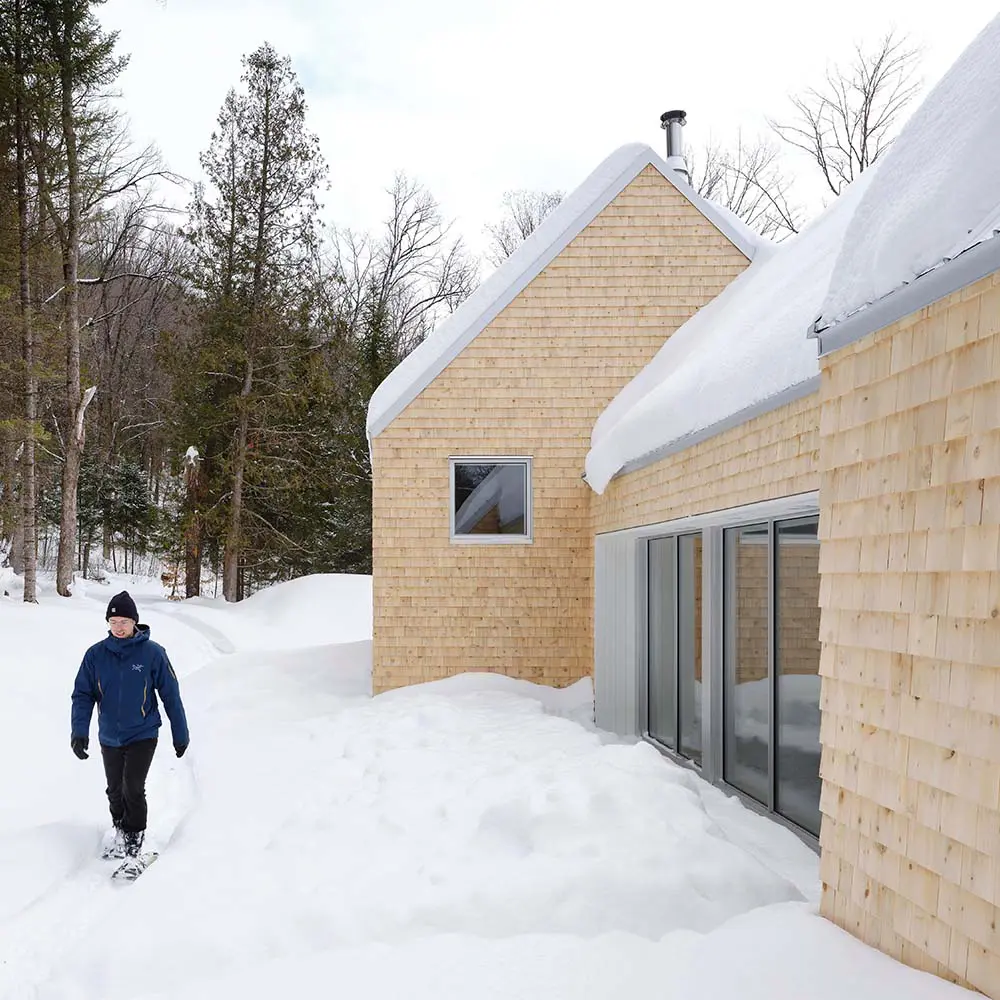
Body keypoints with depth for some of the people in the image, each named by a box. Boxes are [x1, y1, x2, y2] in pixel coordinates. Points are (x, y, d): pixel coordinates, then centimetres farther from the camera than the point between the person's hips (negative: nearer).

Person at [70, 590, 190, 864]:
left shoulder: (152, 653, -10)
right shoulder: (96, 654, -4)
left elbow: (171, 694, -3)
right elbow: (83, 694, -1)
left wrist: (180, 734, 1)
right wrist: (79, 731, -15)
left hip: (142, 735, -3)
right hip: (110, 737, 3)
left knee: (132, 788, -12)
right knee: (115, 791, 12)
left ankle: (133, 839, 7)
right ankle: (121, 832, 34)